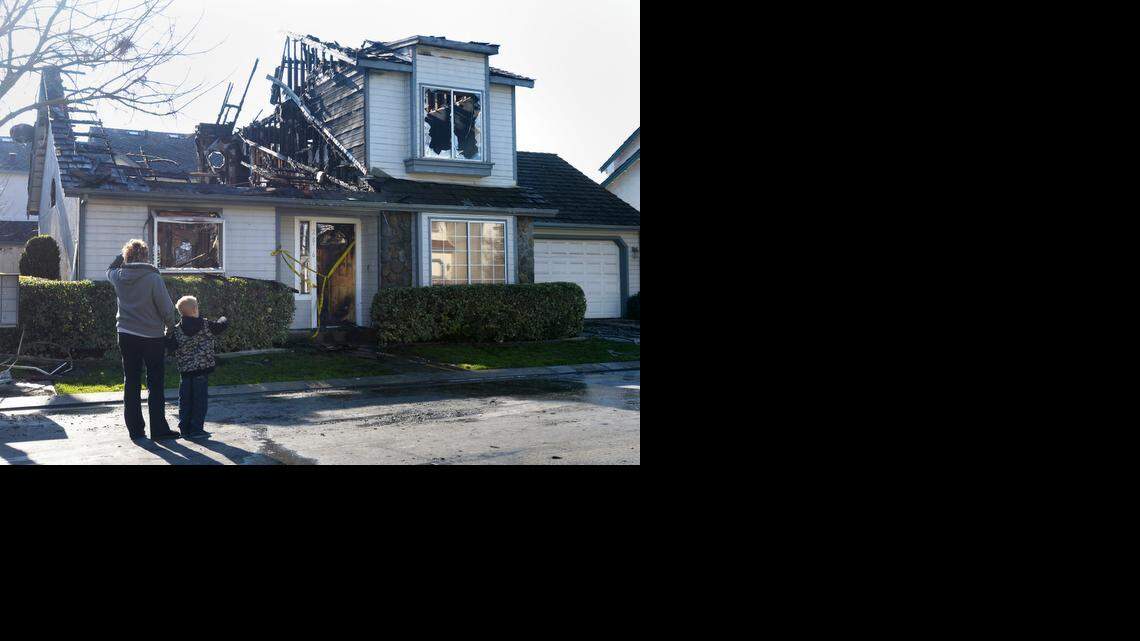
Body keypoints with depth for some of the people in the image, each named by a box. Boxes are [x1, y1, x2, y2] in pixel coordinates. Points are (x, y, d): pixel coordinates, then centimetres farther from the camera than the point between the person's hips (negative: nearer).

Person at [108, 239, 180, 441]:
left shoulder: (118, 277, -1)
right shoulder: (153, 278, -15)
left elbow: (110, 270, 26)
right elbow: (167, 309, -11)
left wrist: (124, 255, 16)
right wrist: (172, 325, 6)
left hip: (126, 337, 4)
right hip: (152, 337, -4)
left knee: (131, 383, 11)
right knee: (156, 385, 5)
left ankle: (135, 429, 14)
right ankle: (159, 429, 5)